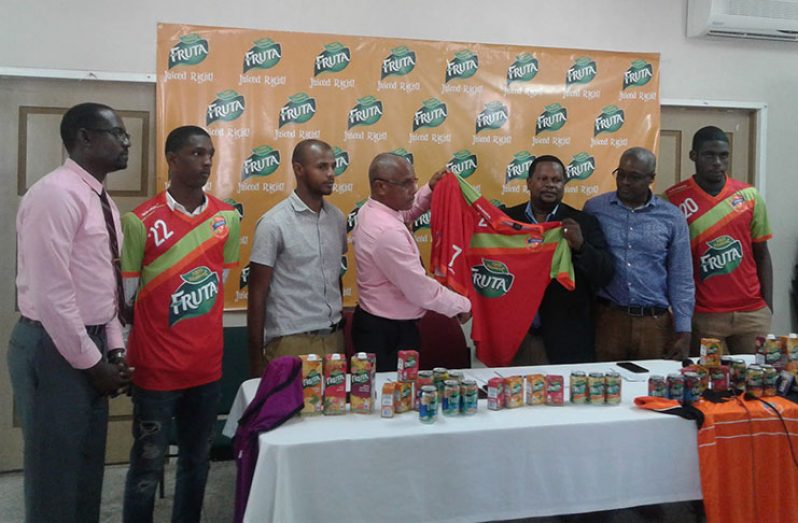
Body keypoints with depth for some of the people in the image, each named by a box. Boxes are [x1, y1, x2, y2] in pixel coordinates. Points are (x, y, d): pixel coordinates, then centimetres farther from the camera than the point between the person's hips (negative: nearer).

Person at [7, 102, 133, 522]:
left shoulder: (103, 202, 12)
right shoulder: (56, 194, -17)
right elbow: (50, 293, -22)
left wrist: (113, 350, 8)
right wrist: (92, 362, -16)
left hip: (91, 345, 9)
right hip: (54, 349, -9)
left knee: (87, 470, 19)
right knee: (55, 475, 5)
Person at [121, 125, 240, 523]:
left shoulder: (228, 217, 3)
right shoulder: (141, 221, -10)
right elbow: (122, 296, -4)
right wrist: (121, 354, 1)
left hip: (207, 364, 4)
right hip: (155, 368, -4)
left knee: (197, 462, 16)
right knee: (148, 467, 7)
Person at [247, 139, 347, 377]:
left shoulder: (337, 217, 5)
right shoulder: (274, 223, -11)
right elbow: (257, 295, -8)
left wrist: (339, 327, 15)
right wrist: (256, 357, -8)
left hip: (334, 338, 5)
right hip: (292, 342, -5)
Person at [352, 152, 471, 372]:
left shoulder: (371, 211, 1)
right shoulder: (387, 232, -29)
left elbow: (405, 213, 26)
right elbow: (421, 290, -26)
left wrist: (430, 189, 9)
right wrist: (462, 305, -10)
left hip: (376, 324, 10)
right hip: (388, 334, -10)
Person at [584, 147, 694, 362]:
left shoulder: (672, 218, 4)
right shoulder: (594, 208, 3)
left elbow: (681, 279, 5)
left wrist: (683, 332, 0)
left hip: (655, 324, 1)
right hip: (606, 319, 0)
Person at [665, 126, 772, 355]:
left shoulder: (750, 196, 5)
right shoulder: (673, 200, -4)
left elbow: (762, 256, 11)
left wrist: (768, 306, 5)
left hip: (753, 313, 3)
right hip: (702, 316, -3)